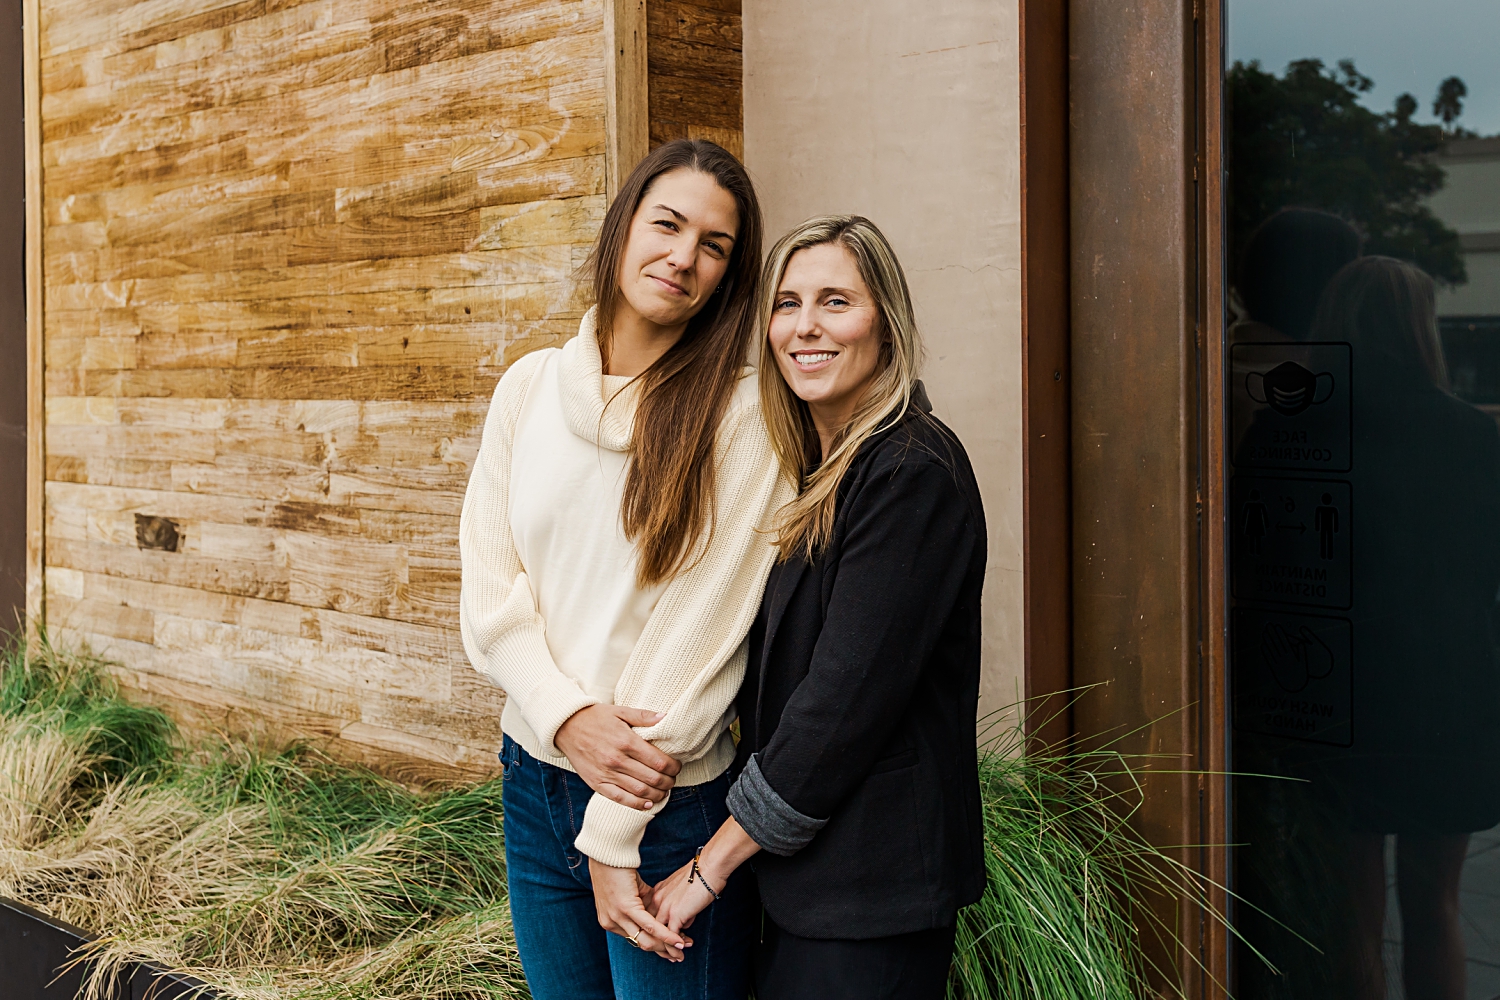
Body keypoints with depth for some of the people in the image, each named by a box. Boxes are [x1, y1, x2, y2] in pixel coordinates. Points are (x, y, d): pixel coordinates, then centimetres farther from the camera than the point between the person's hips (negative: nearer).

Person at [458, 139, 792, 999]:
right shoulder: (530, 386, 3)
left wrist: (613, 831, -13)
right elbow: (489, 580, 1)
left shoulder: (739, 414, -11)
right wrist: (566, 716, -15)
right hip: (536, 771, 4)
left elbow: (701, 625, -14)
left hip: (671, 799, -4)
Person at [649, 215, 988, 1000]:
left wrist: (713, 863, -13)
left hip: (873, 890, -8)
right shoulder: (814, 472, 12)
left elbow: (846, 699, -20)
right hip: (799, 874, 8)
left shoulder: (912, 472, -17)